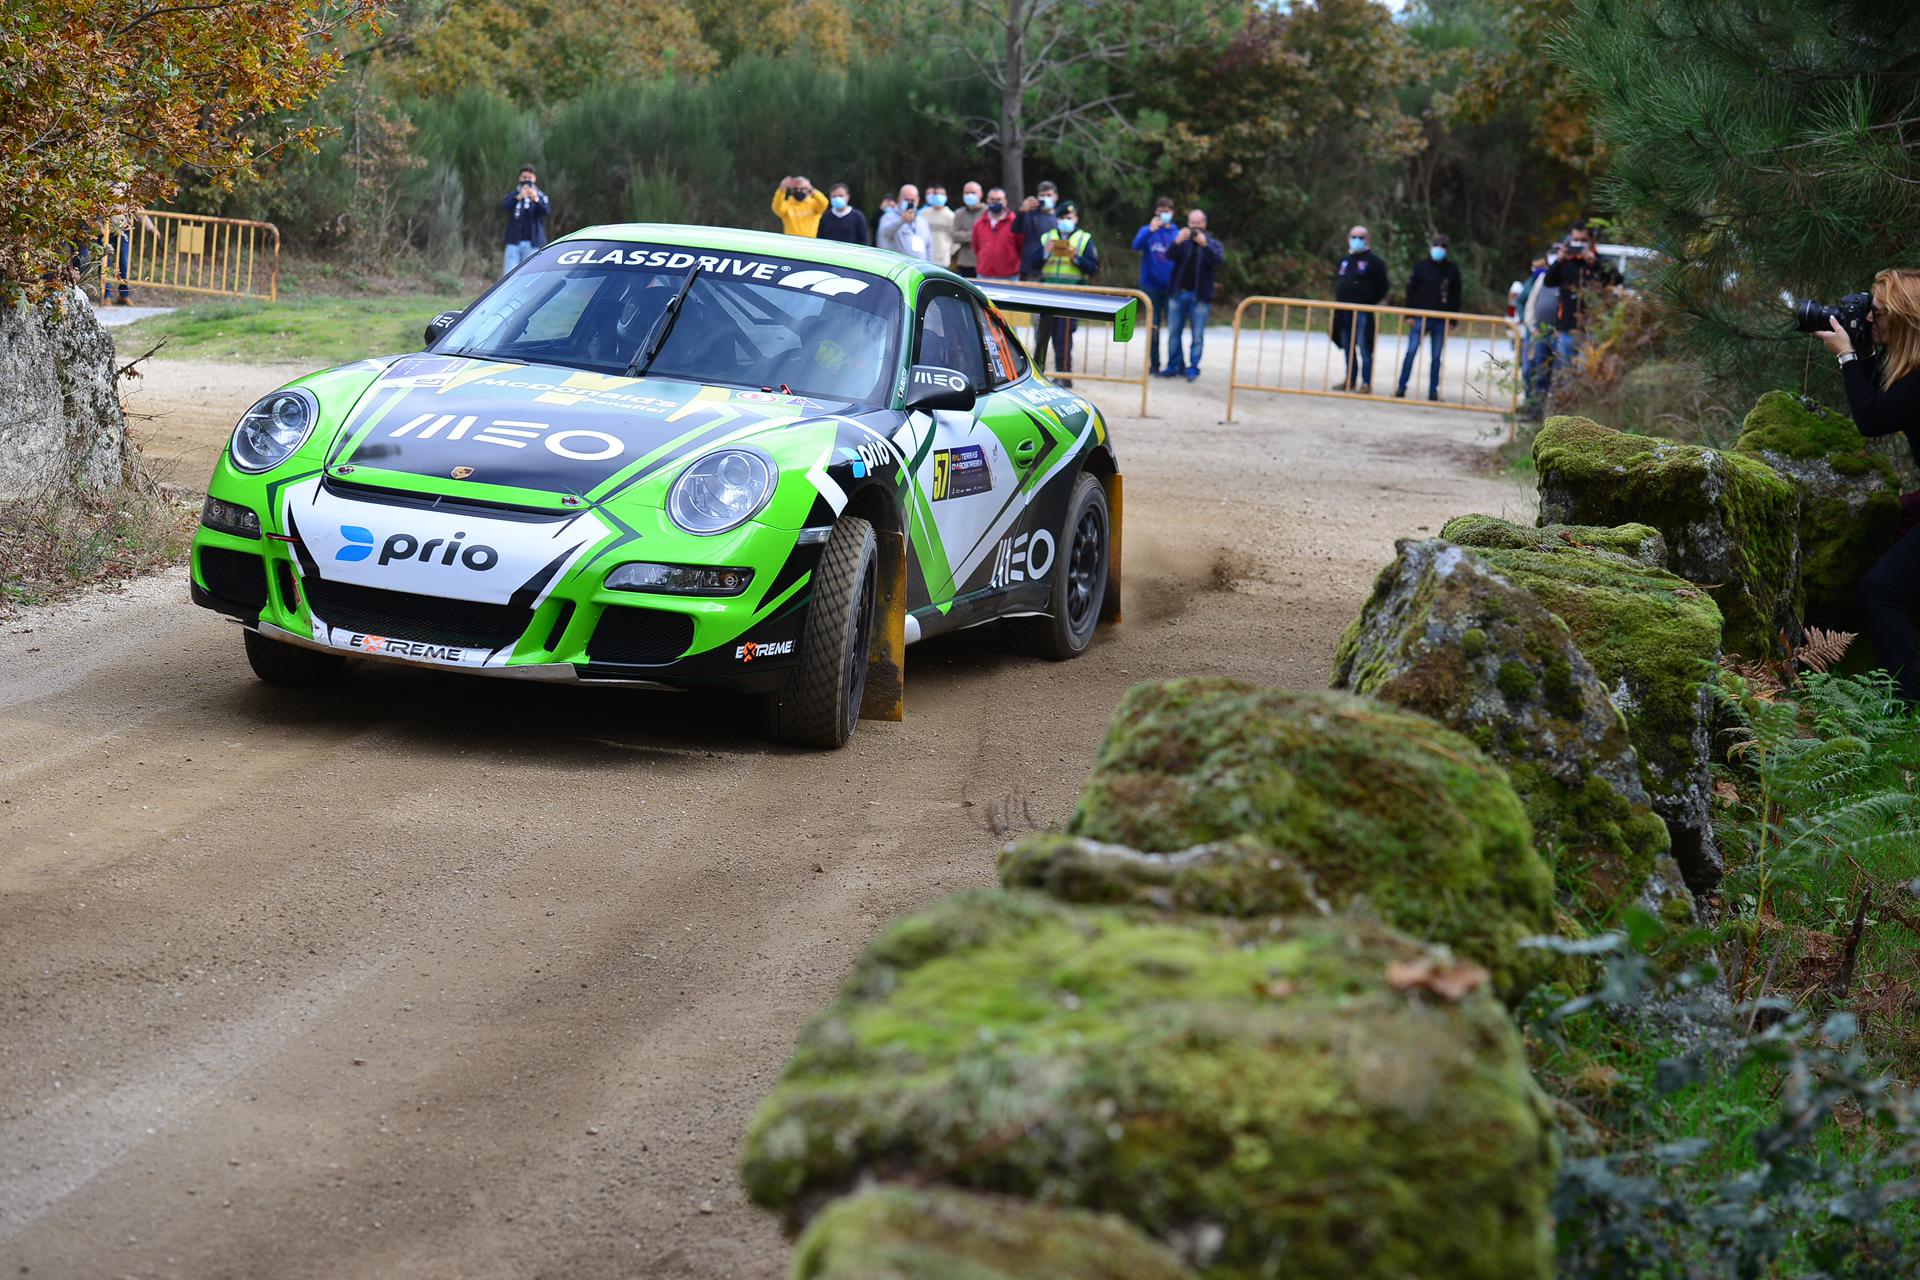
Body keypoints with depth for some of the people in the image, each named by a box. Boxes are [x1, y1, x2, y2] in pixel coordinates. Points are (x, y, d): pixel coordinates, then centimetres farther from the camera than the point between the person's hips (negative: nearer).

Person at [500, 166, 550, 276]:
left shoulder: (541, 196, 7)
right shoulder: (513, 195, 10)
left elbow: (546, 210, -13)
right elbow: (504, 207, -11)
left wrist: (536, 199, -34)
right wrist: (519, 197, -30)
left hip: (532, 243, -1)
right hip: (514, 242, 1)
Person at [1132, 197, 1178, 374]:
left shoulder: (1177, 233, 3)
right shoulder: (1147, 231, 2)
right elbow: (1136, 246, -17)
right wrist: (1150, 230, -30)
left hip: (1171, 286, 0)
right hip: (1151, 285, 0)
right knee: (1153, 326, 5)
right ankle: (1153, 363, 12)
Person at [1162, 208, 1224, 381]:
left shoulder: (1212, 244, 5)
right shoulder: (1182, 241, 7)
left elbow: (1219, 260, -13)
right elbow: (1169, 256, -9)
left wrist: (1205, 245, -27)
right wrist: (1177, 242, -28)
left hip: (1200, 295, -2)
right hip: (1178, 293, 2)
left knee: (1197, 335, -1)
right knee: (1174, 333, 7)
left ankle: (1193, 368, 4)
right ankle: (1175, 365, 15)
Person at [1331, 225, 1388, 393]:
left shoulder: (1373, 261, -3)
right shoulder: (1345, 260, 17)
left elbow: (1382, 286, -2)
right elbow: (1337, 281, 26)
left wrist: (1371, 303, -6)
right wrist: (1339, 300, 14)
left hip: (1363, 312, -7)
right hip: (1344, 311, 7)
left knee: (1364, 348, -9)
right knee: (1348, 347, 12)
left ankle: (1366, 383, -8)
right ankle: (1350, 380, 21)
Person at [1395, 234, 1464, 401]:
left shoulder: (1452, 269, 4)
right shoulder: (1421, 266, 2)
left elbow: (1456, 295, 6)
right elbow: (1411, 290, 3)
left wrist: (1452, 320, 1)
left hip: (1441, 321, 1)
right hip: (1420, 317, -1)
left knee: (1436, 356, 4)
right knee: (1411, 352, -5)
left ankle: (1433, 390, 10)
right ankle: (1401, 387, -1)